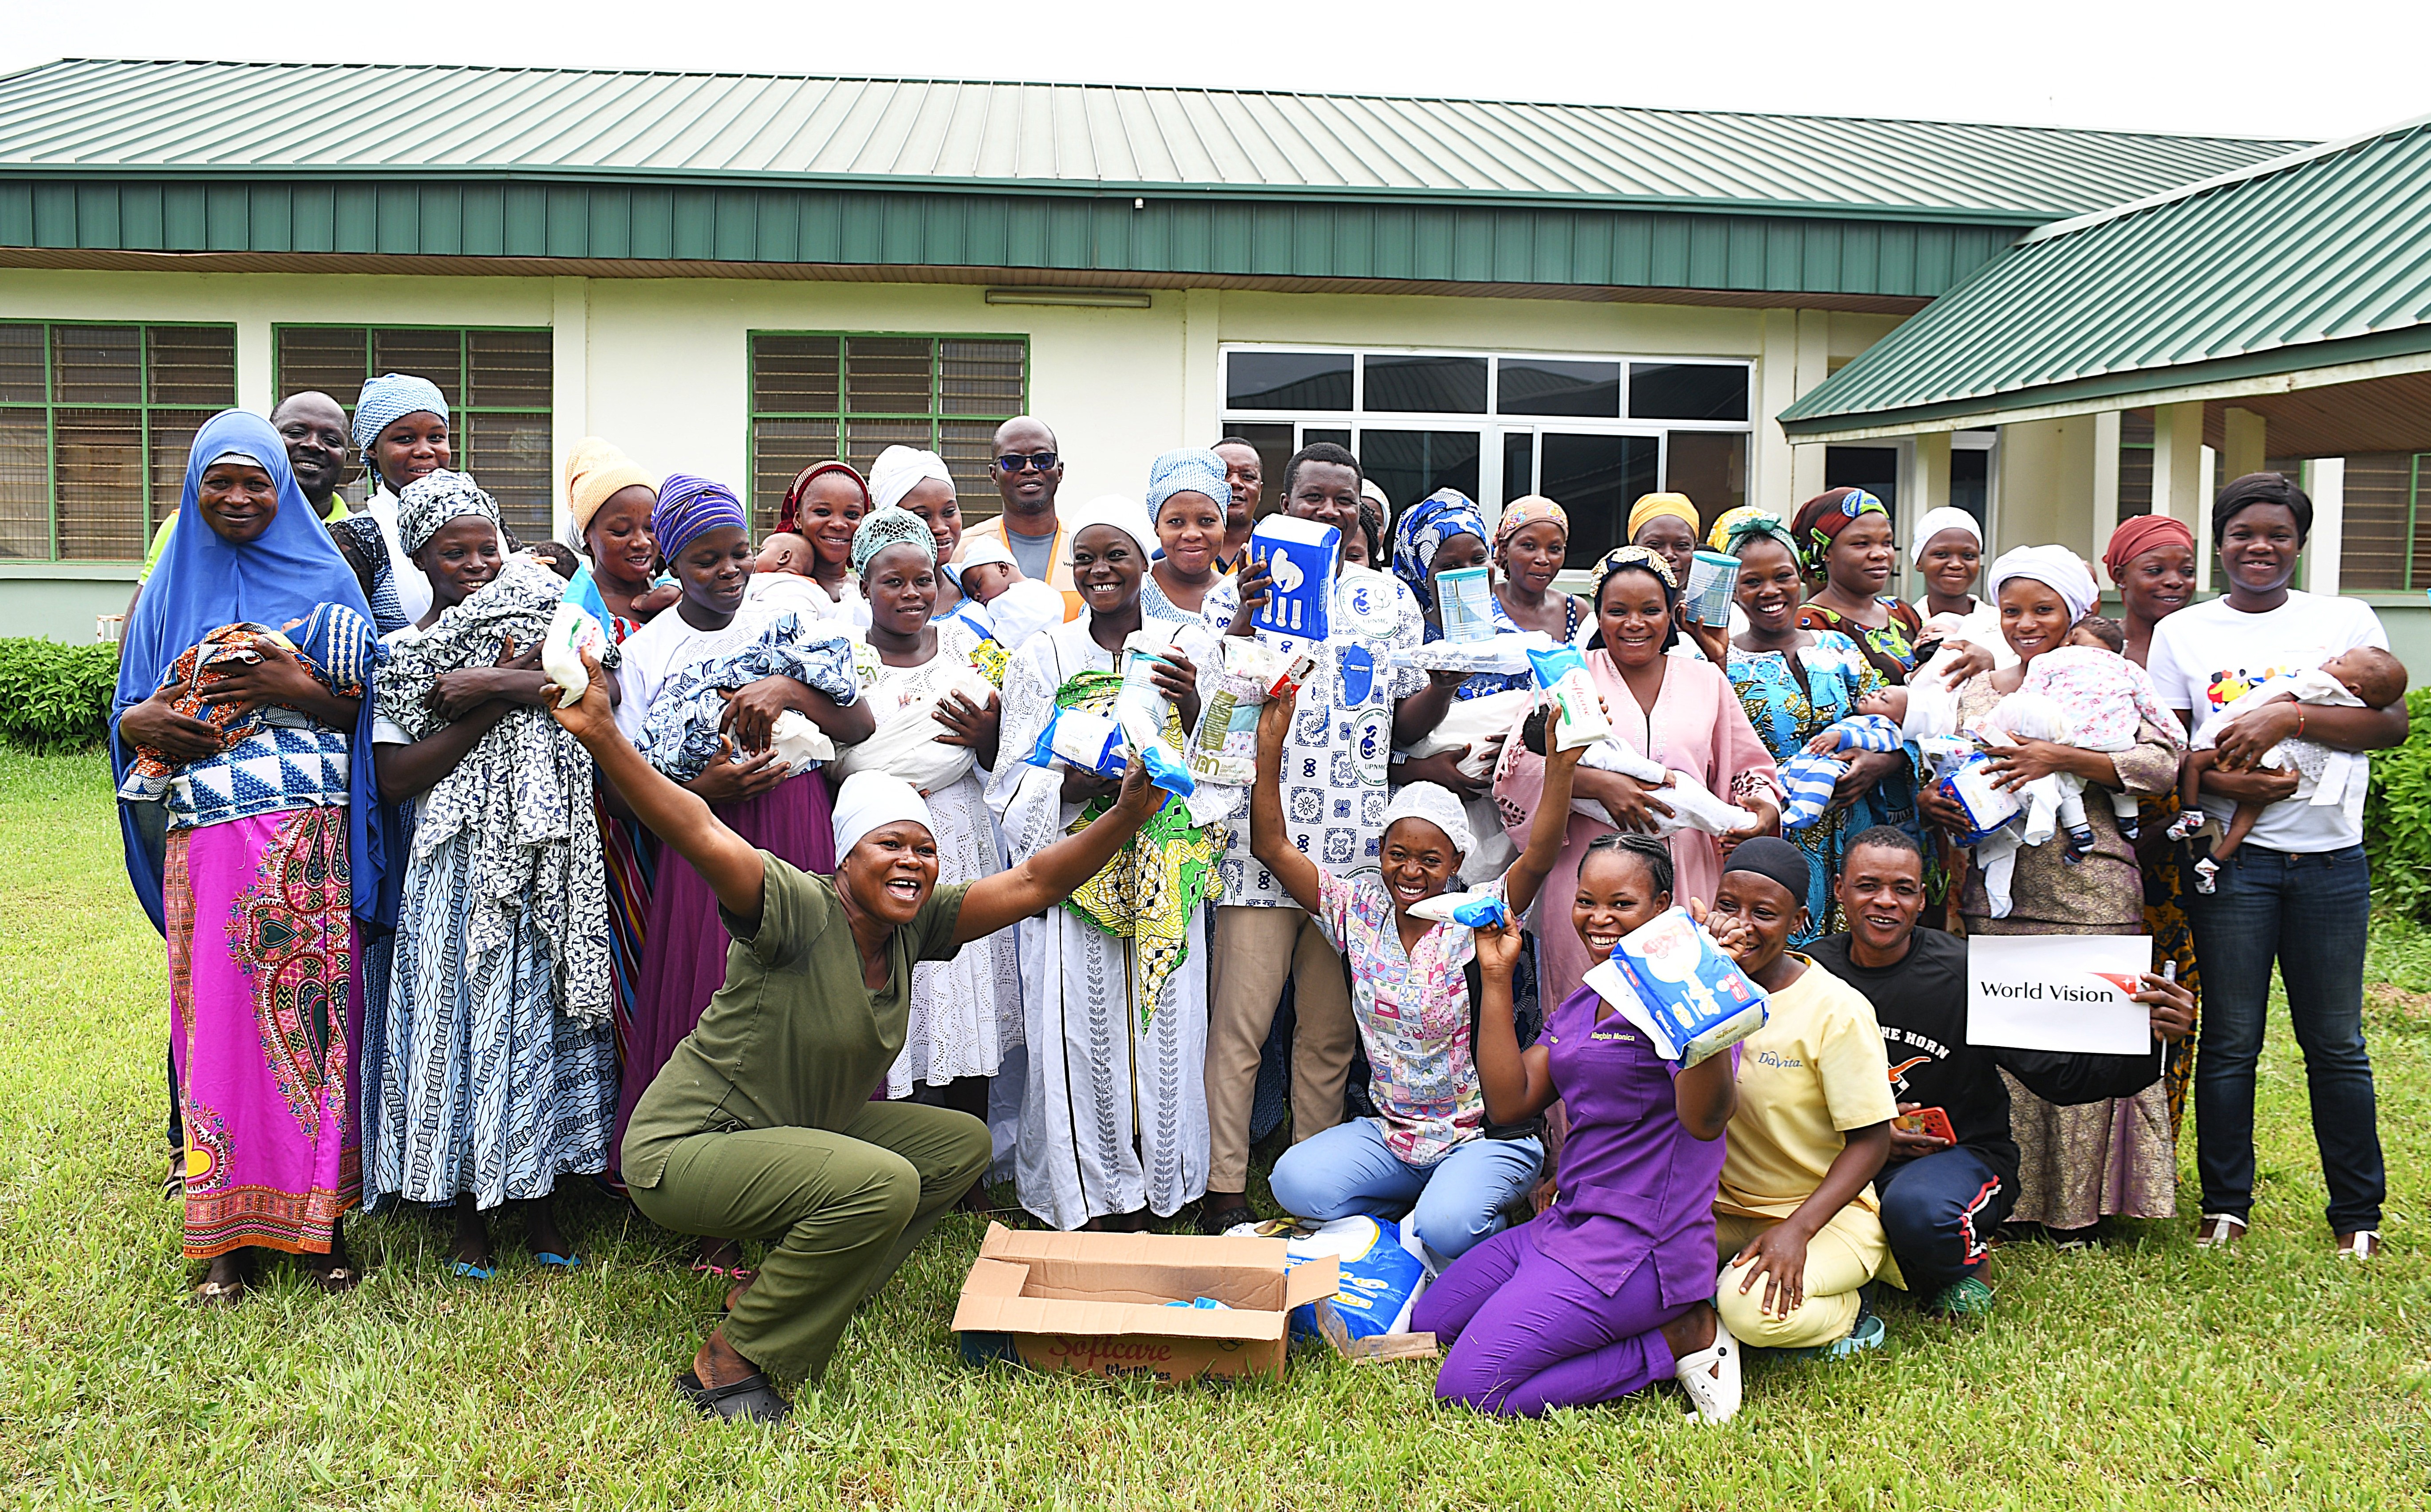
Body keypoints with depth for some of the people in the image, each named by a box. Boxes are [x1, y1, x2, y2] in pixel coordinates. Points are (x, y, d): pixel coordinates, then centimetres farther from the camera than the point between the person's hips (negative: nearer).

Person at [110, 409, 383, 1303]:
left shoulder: (324, 582, 9)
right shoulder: (173, 589, 15)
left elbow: (363, 709, 5)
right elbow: (129, 713, 16)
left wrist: (297, 688, -13)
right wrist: (145, 725, -7)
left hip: (307, 848, -2)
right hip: (206, 845, 2)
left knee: (309, 1016, -2)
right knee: (217, 1019, 0)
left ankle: (319, 1218, 7)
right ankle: (227, 1229, 9)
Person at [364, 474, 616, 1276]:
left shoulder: (539, 615, 8)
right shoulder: (397, 653, 4)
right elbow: (393, 778, -7)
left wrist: (492, 683, -18)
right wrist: (500, 702, -13)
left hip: (545, 858, 1)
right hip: (457, 865, -1)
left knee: (543, 1009, 5)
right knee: (460, 1015, 1)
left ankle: (540, 1196, 18)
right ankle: (469, 1207, 16)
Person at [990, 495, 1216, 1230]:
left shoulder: (1184, 646, 8)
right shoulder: (1043, 656, 6)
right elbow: (1017, 785, 1)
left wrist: (1192, 708, -17)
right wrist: (1083, 780, -18)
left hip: (1164, 877, 1)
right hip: (1075, 876, -1)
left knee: (1163, 1027, 0)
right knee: (1081, 1036, -4)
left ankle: (1160, 1187, 14)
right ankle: (1092, 1196, 9)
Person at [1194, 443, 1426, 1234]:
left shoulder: (1389, 598, 13)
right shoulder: (1241, 589, 3)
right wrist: (1242, 620, -22)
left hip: (1357, 848, 3)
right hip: (1260, 838, -3)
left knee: (1332, 1032, 11)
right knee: (1238, 1026, -3)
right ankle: (1225, 1192, 7)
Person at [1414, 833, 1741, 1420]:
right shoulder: (1578, 1007, 13)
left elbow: (1706, 1120, -30)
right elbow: (1508, 1102, 4)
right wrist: (1497, 978, 4)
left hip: (1638, 1247, -10)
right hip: (1566, 1225, 10)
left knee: (1468, 1389, -14)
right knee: (1426, 1325, 20)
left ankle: (1678, 1338, -2)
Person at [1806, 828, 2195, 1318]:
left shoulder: (1964, 974, -10)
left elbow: (2061, 1074, -12)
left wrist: (2150, 1039, -29)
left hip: (1962, 1153, -3)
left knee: (1918, 1208, -38)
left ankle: (1965, 1266, 1)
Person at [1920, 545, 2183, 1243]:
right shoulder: (1978, 690, 15)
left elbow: (2165, 764, -10)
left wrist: (2061, 758, -21)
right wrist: (1931, 800, -4)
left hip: (2088, 890, -4)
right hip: (1997, 887, 4)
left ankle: (2082, 1206, 10)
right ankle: (2009, 1199, 14)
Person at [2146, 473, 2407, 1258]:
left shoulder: (2347, 620, 7)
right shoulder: (2182, 632, 7)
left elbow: (2392, 723, -4)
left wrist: (2290, 716, -16)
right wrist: (2222, 782, -16)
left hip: (2331, 860, 1)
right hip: (2234, 858, 0)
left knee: (2337, 1044, 6)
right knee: (2230, 1041, 4)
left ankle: (2358, 1212, 19)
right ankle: (2226, 1204, 17)